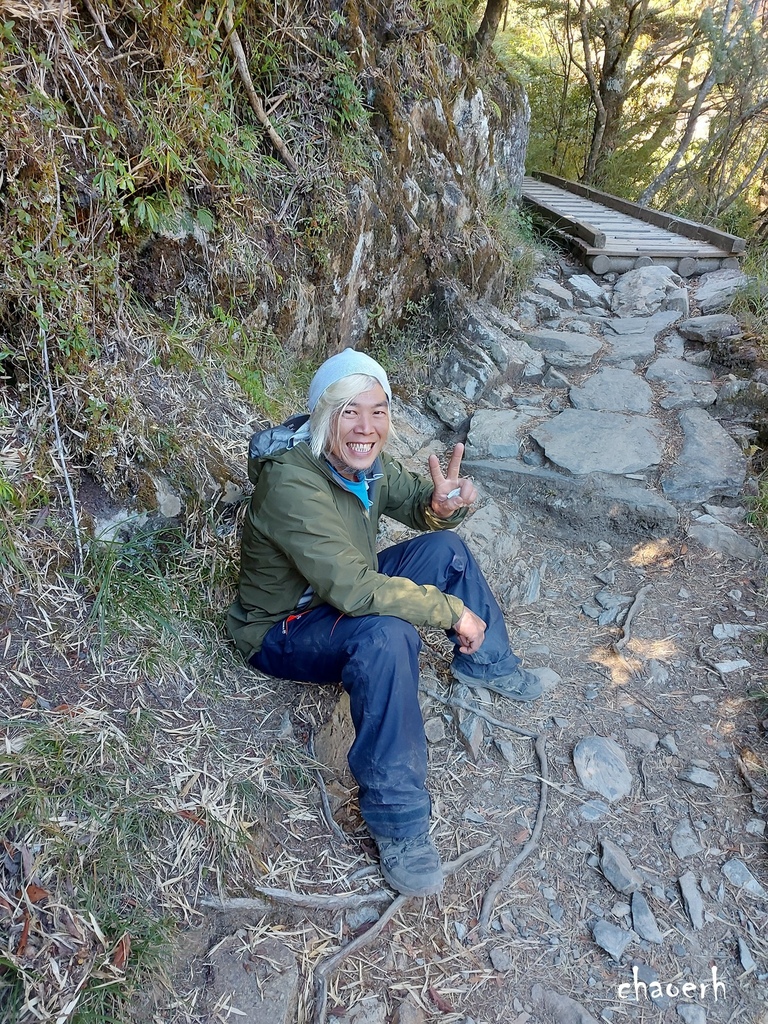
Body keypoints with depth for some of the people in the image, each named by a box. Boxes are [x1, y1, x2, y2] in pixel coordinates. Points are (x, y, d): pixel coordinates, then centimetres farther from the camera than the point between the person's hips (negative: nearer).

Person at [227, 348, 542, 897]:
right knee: (387, 636, -37)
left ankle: (486, 664, 21)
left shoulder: (364, 460, -9)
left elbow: (416, 503, 4)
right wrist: (451, 610, -31)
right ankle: (397, 818, -25)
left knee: (446, 546, 1)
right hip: (284, 631, -8)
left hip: (350, 597, 8)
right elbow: (352, 588, -40)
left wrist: (444, 503, -22)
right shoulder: (291, 484, -34)